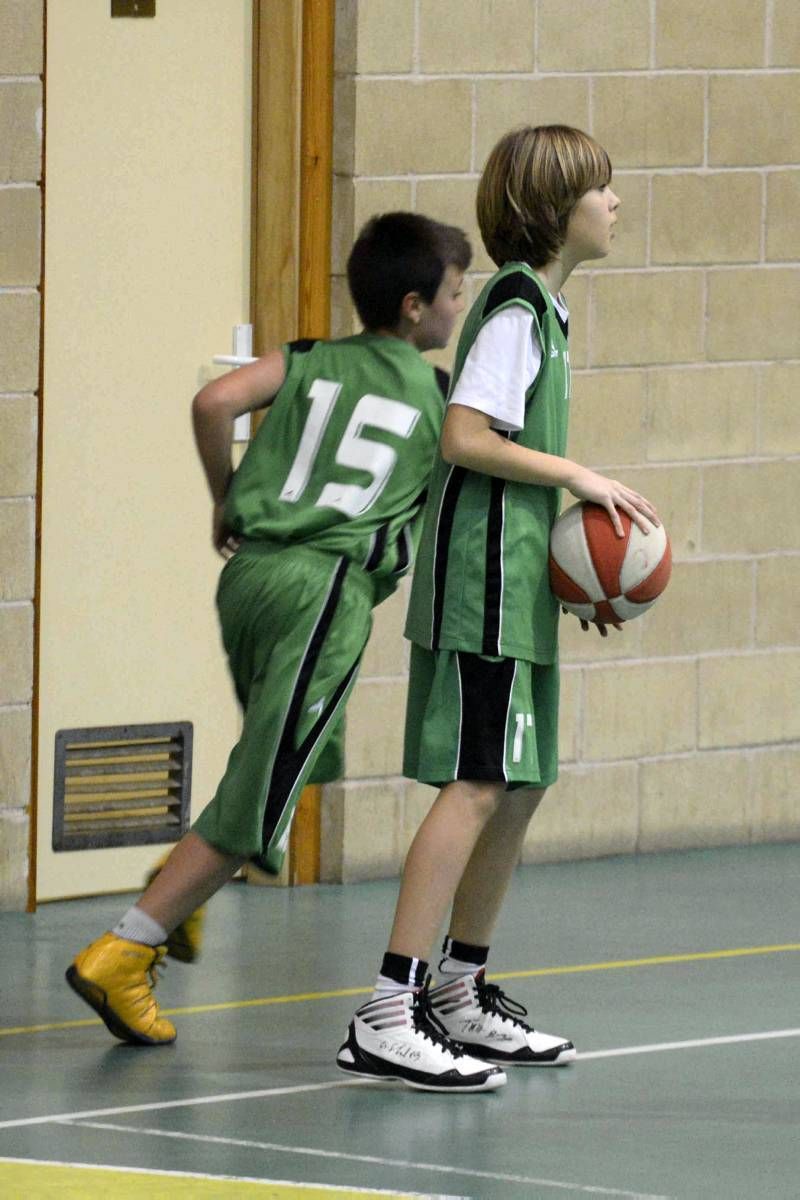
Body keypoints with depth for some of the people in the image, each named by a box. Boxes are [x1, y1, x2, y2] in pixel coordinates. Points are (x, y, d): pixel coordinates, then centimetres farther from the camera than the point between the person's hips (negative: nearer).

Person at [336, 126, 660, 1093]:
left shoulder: (537, 308, 17)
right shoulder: (515, 309, -12)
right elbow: (463, 439, -21)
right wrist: (578, 477, -15)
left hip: (517, 587, 10)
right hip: (483, 584, -10)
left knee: (519, 787, 14)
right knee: (477, 786, -14)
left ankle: (460, 996, 24)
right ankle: (384, 1020, -19)